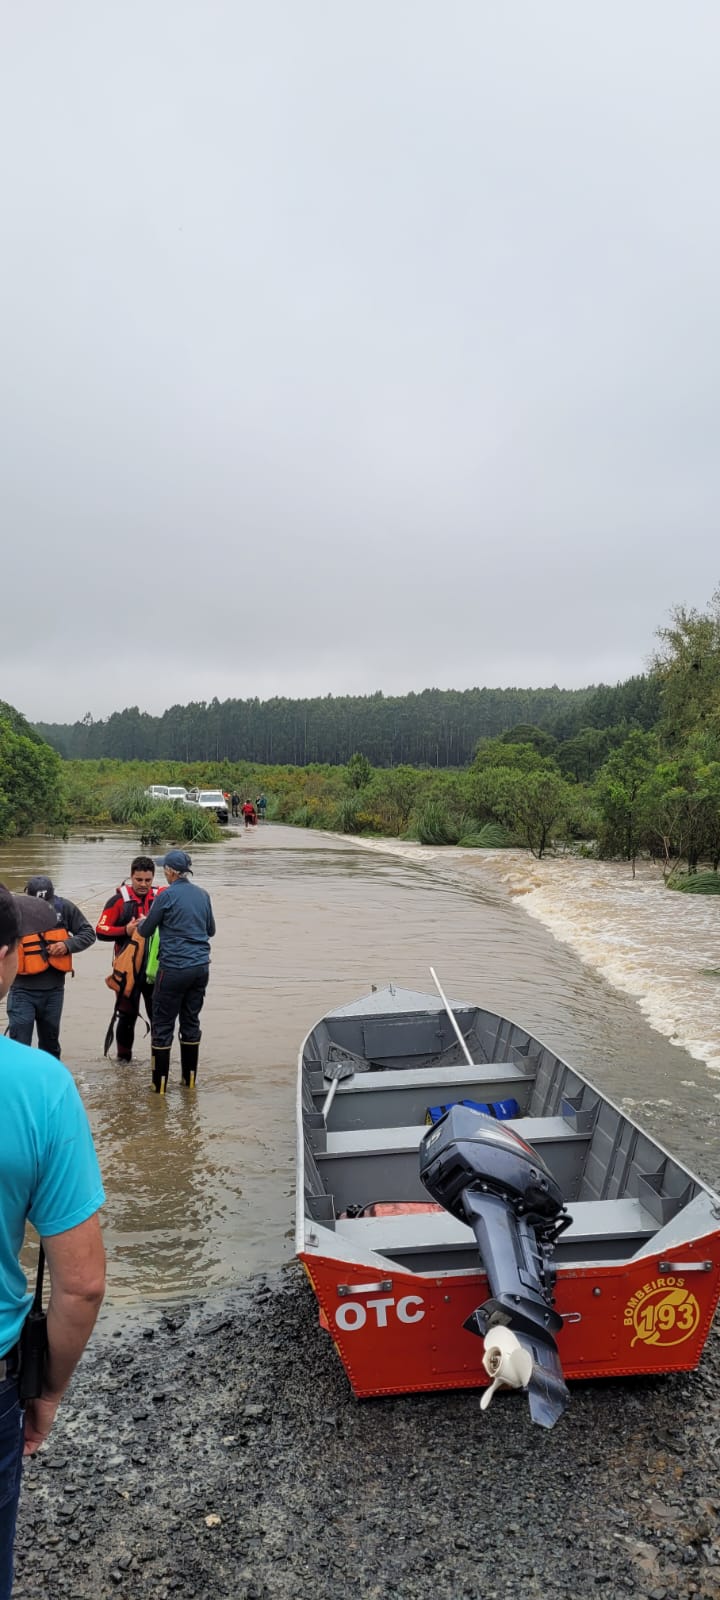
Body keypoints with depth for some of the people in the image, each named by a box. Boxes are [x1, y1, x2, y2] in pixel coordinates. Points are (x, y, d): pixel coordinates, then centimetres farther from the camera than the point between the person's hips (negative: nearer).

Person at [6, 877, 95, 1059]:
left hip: (54, 989, 3)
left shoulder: (64, 907, -6)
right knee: (19, 1043, -3)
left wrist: (68, 945, -16)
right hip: (23, 990, -3)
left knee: (50, 1041, 19)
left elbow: (88, 933, 1)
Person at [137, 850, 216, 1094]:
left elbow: (146, 932, -1)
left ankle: (160, 1083, 7)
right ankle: (190, 1078, 22)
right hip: (201, 967, 6)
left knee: (163, 1024, 3)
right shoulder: (203, 895, 7)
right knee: (191, 1021, 15)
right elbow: (210, 930, 18)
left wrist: (142, 922, 21)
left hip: (174, 968, -6)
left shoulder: (166, 896, -11)